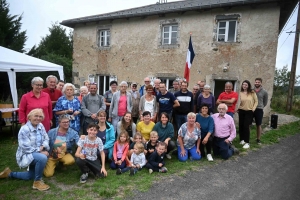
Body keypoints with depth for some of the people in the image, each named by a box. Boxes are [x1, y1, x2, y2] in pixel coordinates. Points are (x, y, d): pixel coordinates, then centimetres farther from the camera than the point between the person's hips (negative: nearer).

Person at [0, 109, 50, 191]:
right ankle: (37, 182, -17)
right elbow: (26, 148, -27)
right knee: (42, 158, -38)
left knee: (31, 176, 20)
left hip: (37, 153, 8)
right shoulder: (24, 129, -24)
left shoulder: (40, 126, -3)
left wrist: (43, 147, -25)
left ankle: (10, 174, 40)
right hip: (26, 155, -8)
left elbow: (46, 139, -4)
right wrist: (40, 151, -28)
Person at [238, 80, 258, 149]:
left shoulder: (252, 93, -5)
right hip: (241, 111, 3)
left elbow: (256, 101, 1)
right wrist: (238, 108, -9)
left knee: (246, 126, -10)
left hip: (249, 111, -3)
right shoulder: (241, 93, 2)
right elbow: (240, 102, 4)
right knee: (240, 125, 7)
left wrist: (253, 109, -8)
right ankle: (242, 139, 25)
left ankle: (247, 142, -2)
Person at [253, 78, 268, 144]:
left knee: (258, 125, 9)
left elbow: (265, 102, 12)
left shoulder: (264, 92, -1)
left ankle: (258, 139, 20)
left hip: (259, 110, 0)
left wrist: (260, 107, 12)